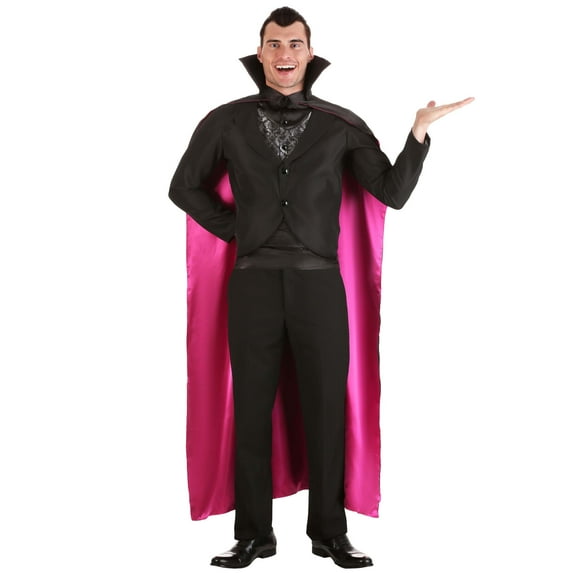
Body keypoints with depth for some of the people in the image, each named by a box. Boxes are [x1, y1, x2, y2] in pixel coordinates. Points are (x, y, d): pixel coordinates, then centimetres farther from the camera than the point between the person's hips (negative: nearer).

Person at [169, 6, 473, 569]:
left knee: (327, 408, 4)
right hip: (254, 284, 0)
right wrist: (236, 231, 6)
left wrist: (419, 132, -7)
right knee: (252, 408, 5)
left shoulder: (342, 126, 5)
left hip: (319, 284, 0)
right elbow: (185, 187, 15)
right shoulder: (227, 121, 4)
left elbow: (393, 193, 3)